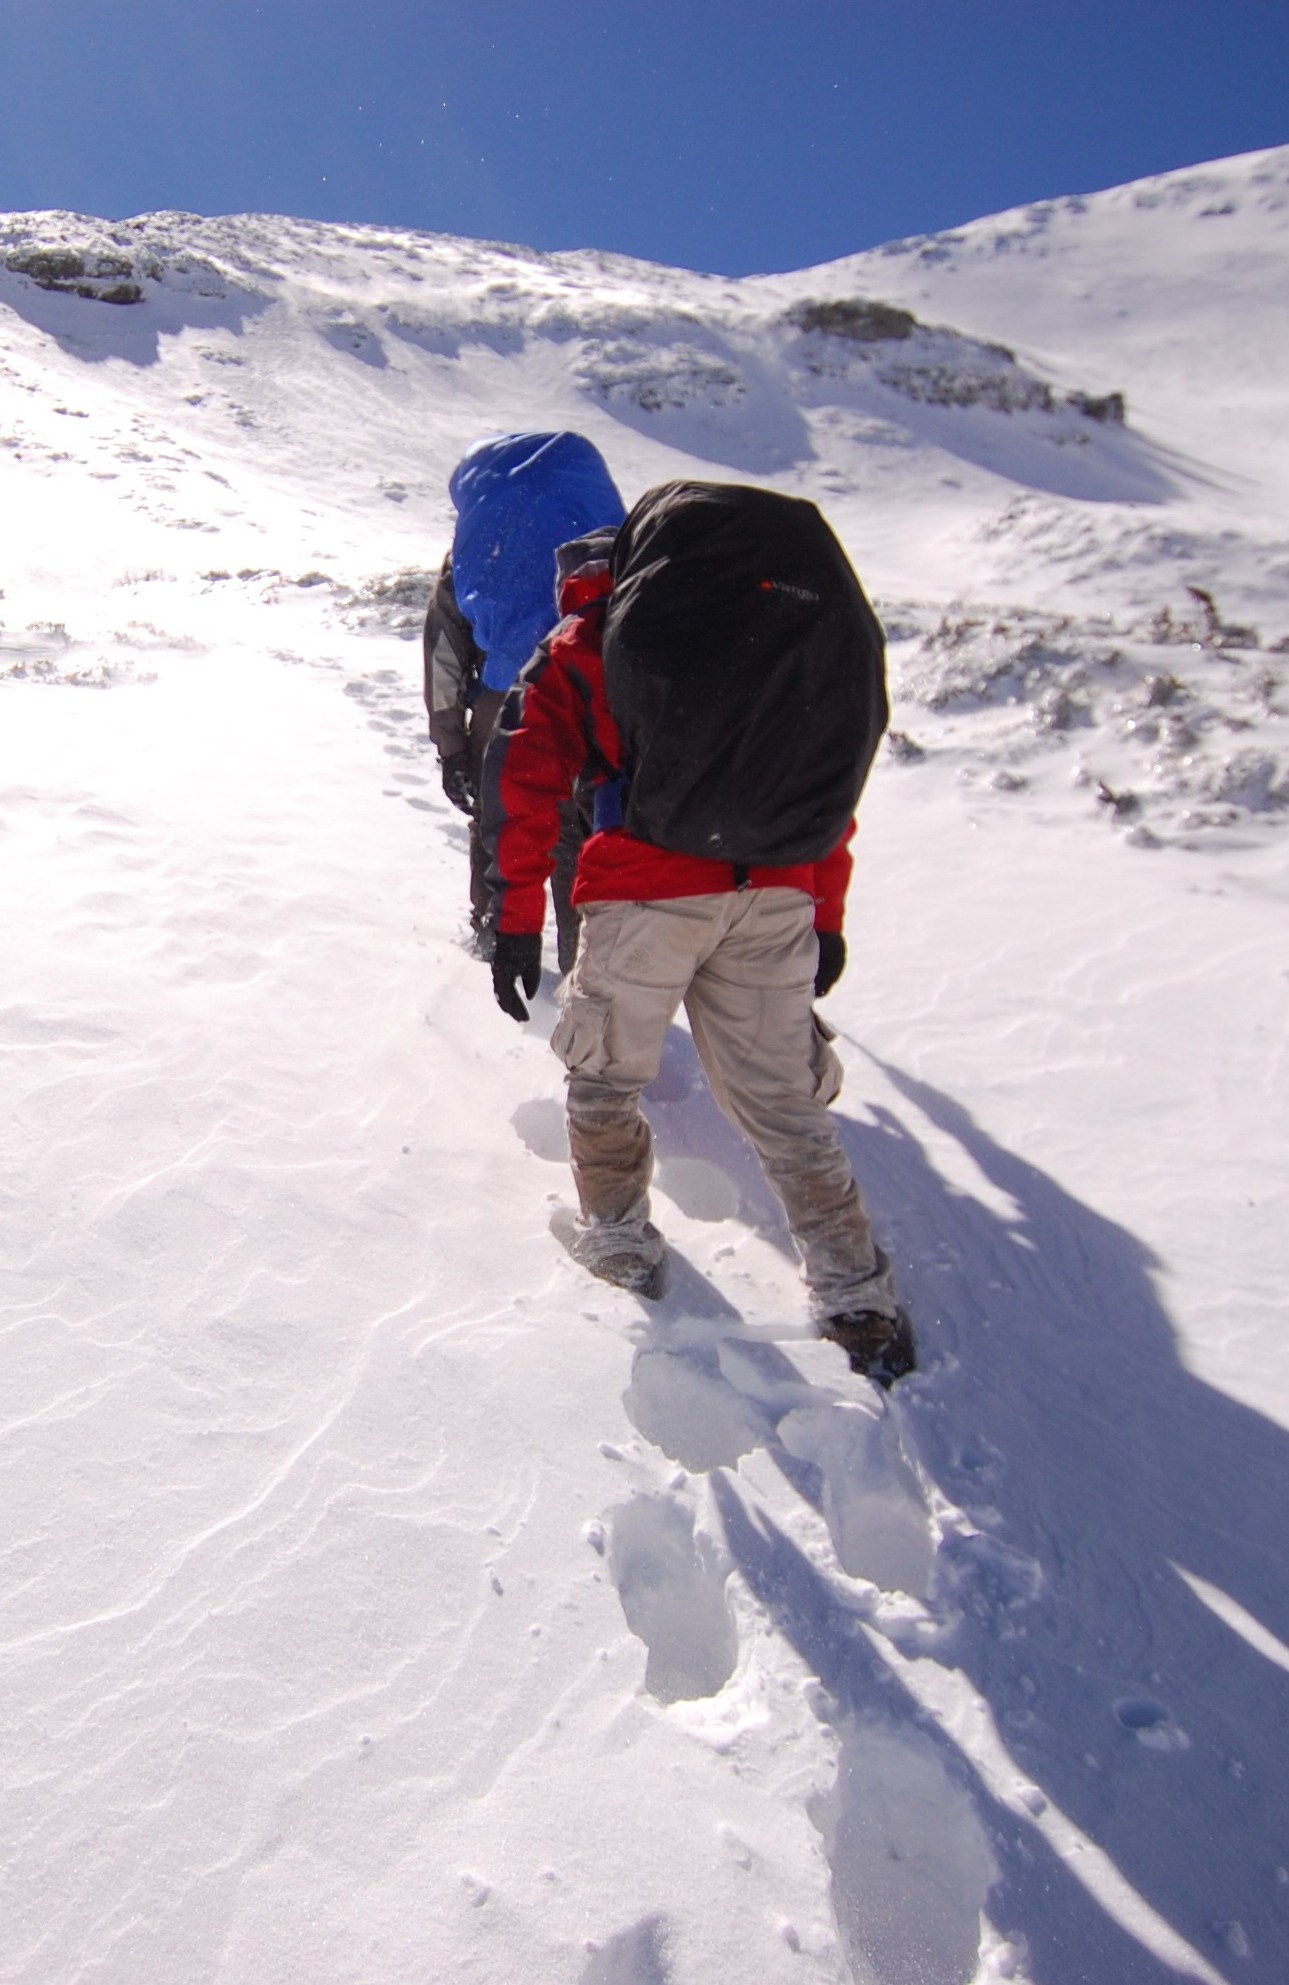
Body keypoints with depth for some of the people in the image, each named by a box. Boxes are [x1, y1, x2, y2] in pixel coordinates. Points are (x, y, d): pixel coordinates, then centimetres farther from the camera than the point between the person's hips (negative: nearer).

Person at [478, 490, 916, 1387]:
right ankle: (861, 1302, 17)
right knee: (784, 1099, 13)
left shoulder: (579, 647, 16)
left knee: (606, 1076, 18)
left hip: (649, 892, -4)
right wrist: (827, 915, 23)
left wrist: (518, 921, 3)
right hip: (777, 898, 4)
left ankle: (621, 1246, 29)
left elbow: (524, 780, 3)